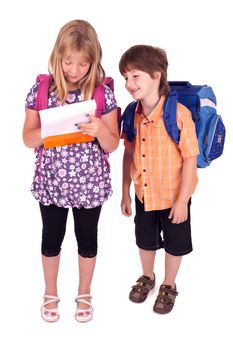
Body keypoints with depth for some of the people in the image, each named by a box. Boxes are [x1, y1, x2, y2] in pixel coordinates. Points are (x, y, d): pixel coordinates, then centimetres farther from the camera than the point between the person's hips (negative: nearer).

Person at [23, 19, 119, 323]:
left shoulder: (103, 94, -9)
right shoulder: (40, 91, -7)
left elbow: (112, 145, -7)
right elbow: (28, 139, -5)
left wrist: (100, 129, -28)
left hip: (89, 183, 0)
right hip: (51, 181, 1)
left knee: (87, 238, 16)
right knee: (51, 238, 17)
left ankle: (84, 294, 39)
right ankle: (50, 293, 39)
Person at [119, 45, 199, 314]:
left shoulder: (178, 114, -26)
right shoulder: (132, 114, -8)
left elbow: (190, 158, -20)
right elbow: (129, 154, 3)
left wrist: (182, 201, -17)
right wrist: (125, 192, 7)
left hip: (173, 196, -4)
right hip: (143, 194, 5)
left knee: (174, 244, 16)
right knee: (145, 241, 24)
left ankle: (169, 286, 41)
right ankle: (147, 277, 51)